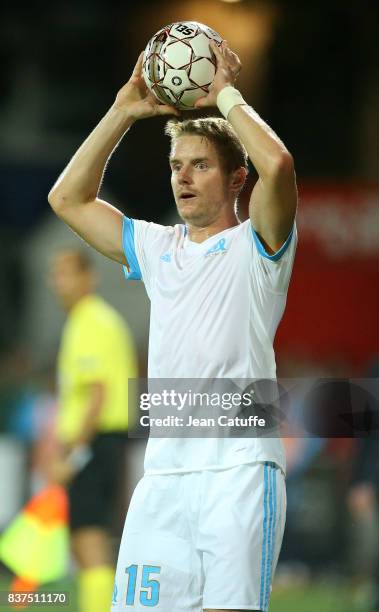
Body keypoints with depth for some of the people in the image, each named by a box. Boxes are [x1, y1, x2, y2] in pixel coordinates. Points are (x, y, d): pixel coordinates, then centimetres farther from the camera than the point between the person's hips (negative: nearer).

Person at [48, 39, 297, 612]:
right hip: (162, 474, 5)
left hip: (239, 469, -5)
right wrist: (125, 110, 15)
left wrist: (226, 96, -3)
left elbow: (277, 166, -16)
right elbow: (68, 199, 21)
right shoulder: (157, 248, 21)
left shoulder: (255, 244, 4)